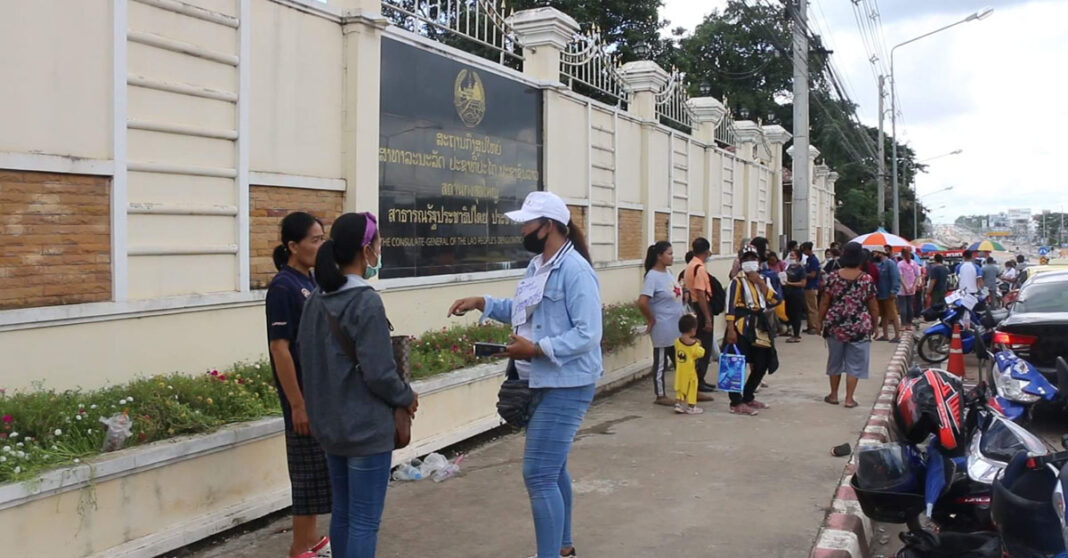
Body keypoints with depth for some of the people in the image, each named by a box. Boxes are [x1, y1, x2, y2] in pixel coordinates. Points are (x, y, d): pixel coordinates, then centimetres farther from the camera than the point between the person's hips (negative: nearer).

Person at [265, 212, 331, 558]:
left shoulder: (313, 282, 9)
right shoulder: (283, 287, -16)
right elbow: (279, 348, -19)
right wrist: (297, 404, -20)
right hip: (304, 396, -8)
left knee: (320, 470, 17)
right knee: (309, 473, 2)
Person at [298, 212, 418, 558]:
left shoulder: (316, 300, 5)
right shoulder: (366, 302, -19)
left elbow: (308, 358, 11)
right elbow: (378, 373, -20)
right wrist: (407, 398, -3)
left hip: (329, 424, 8)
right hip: (367, 427, -8)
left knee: (342, 512, 18)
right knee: (364, 520, 1)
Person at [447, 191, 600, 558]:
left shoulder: (574, 270, -21)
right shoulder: (536, 266, 9)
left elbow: (588, 334, -25)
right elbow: (522, 311, 20)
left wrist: (536, 349, -26)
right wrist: (482, 303, 9)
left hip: (565, 387, -10)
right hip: (539, 384, 10)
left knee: (538, 475, -11)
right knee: (552, 469, 22)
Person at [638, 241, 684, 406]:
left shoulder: (668, 273, 8)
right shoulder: (653, 276, -18)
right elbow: (642, 302, -26)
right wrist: (651, 320, -17)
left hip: (677, 327, 9)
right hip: (663, 328, -8)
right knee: (661, 362, 5)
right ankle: (660, 396, 17)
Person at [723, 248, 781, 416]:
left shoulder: (763, 280, 15)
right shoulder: (737, 281, -6)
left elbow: (775, 300, 1)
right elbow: (730, 306, -14)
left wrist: (759, 282, -6)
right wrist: (730, 330, -22)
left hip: (759, 327, 8)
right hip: (742, 327, -8)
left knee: (762, 364, 12)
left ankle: (748, 397, 27)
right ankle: (736, 403, 1)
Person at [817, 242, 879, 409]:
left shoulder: (833, 277, -4)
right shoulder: (867, 279, -7)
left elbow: (824, 302, 0)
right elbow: (873, 306, -2)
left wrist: (820, 321, 11)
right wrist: (874, 325, 11)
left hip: (835, 325, 2)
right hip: (859, 327, -2)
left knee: (835, 360, 15)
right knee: (854, 363, 7)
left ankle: (833, 395, 25)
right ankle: (849, 398, 8)